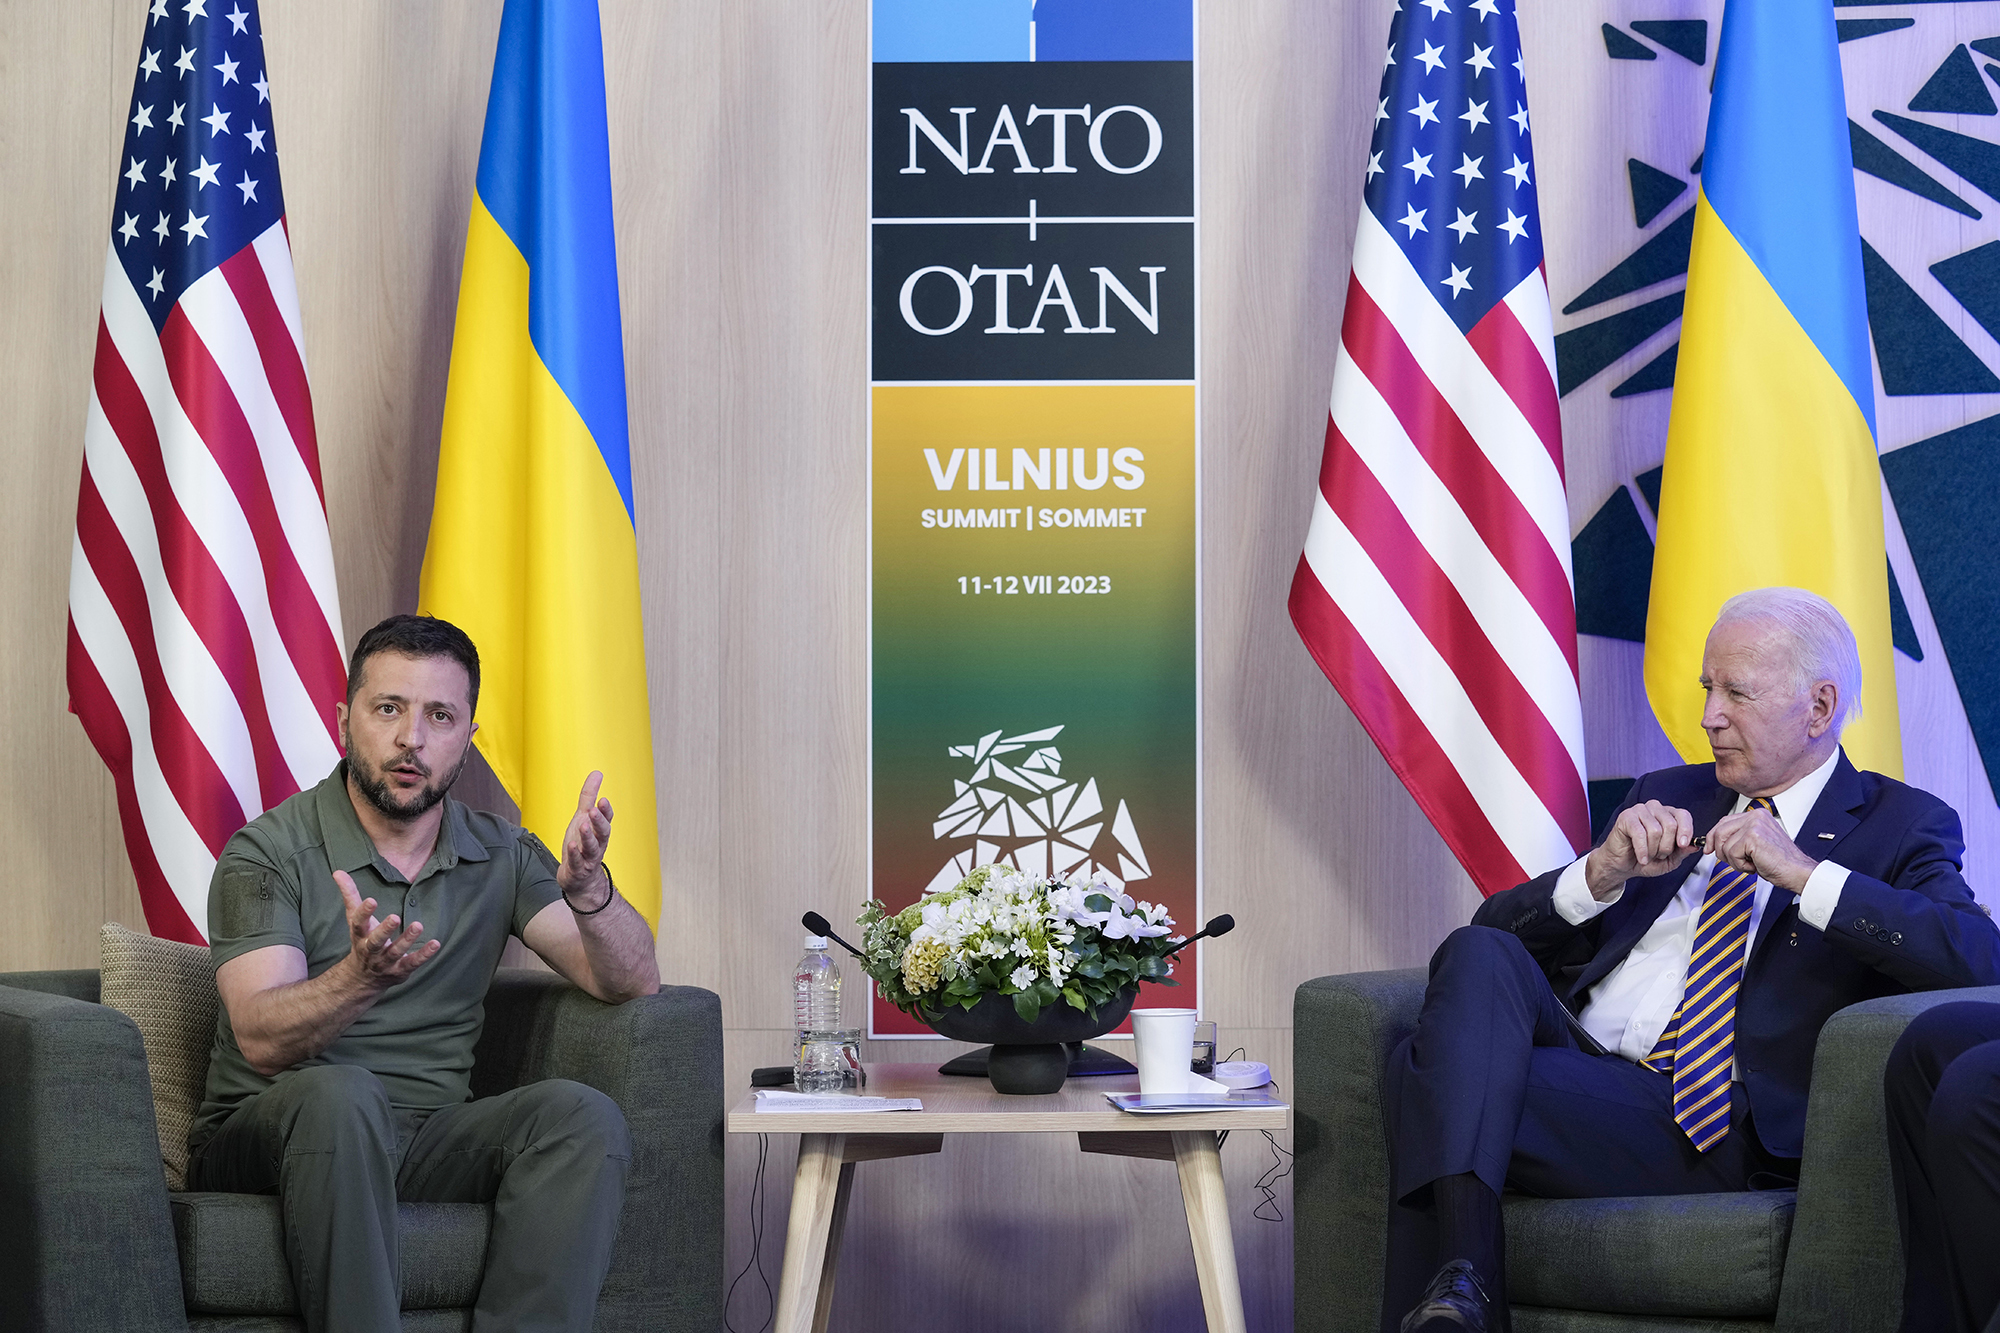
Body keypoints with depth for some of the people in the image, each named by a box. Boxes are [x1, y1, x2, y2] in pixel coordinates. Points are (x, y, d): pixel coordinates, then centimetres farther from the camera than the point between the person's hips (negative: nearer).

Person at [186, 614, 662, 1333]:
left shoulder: (502, 855, 10)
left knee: (581, 1114, -24)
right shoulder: (267, 853, -3)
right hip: (264, 1134, -4)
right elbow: (262, 1040, -17)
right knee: (343, 1094, -37)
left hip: (427, 1140, 4)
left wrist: (587, 889, -21)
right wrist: (360, 977, -38)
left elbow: (633, 981, 1)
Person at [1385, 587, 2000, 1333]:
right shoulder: (1668, 797, 23)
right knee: (1478, 953, -30)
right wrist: (1604, 873, -3)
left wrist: (1805, 872, -16)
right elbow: (1501, 926, 17)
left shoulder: (1900, 825, 9)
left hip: (1711, 1129, -5)